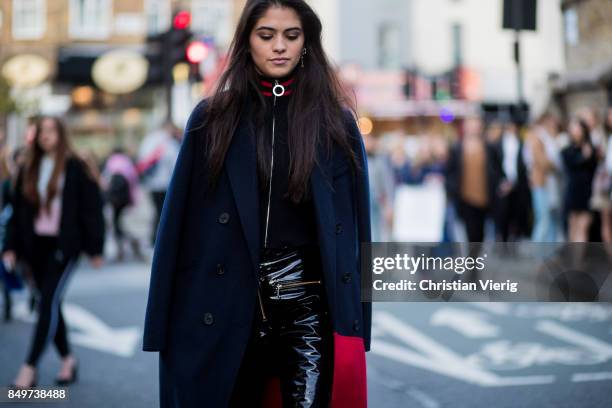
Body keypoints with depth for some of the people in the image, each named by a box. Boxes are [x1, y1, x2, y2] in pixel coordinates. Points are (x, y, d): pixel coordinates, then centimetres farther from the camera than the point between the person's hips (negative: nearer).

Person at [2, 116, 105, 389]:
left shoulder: (75, 168, -5)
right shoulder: (28, 170, 10)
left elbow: (91, 208, -5)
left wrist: (95, 248, -7)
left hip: (64, 245, -5)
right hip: (36, 244, 6)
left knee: (48, 302, -11)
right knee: (51, 304, 11)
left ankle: (30, 368, -12)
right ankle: (67, 360, 25)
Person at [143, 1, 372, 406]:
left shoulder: (337, 122, 5)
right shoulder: (212, 119, 4)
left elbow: (356, 224, 6)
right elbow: (180, 221, 2)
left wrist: (357, 320, 2)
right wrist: (165, 321, -3)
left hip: (311, 307, 0)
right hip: (227, 307, 1)